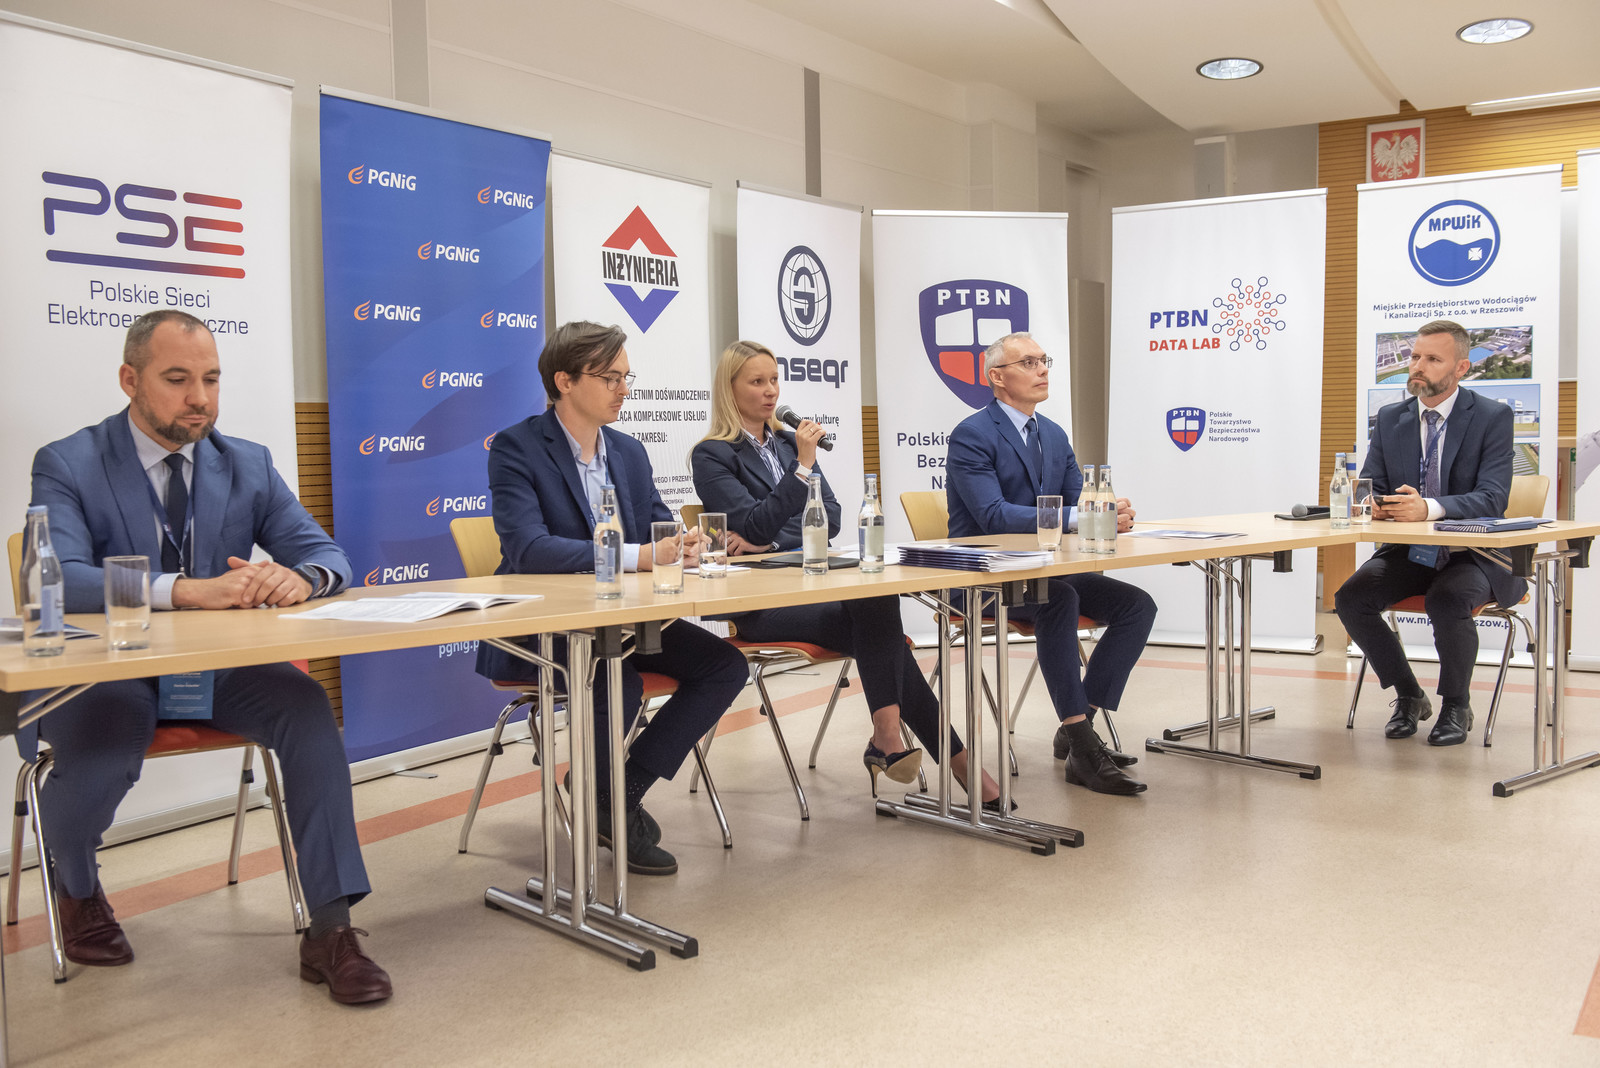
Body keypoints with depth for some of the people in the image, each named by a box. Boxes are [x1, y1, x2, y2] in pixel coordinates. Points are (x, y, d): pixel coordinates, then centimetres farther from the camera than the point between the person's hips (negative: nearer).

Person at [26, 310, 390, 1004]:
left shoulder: (249, 465, 7)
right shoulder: (67, 465, -5)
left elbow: (328, 555, 3)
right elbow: (58, 579, -22)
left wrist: (298, 577, -24)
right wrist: (183, 589, -38)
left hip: (218, 665, 3)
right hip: (104, 671, -3)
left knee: (306, 702, -26)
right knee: (103, 752, -33)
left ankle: (329, 930, -21)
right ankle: (77, 889, 8)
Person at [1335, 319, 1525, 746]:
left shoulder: (1493, 418, -6)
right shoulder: (1390, 418, 7)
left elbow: (1492, 499, -17)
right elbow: (1369, 484, 6)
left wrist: (1428, 508, -35)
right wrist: (1368, 503, -21)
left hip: (1473, 555, -4)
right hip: (1409, 552, 5)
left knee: (1448, 601, -35)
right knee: (1350, 598, -20)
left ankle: (1455, 707, -6)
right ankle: (1408, 696, 3)